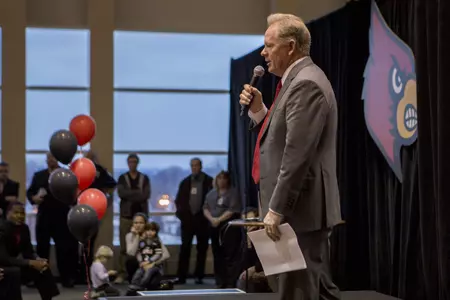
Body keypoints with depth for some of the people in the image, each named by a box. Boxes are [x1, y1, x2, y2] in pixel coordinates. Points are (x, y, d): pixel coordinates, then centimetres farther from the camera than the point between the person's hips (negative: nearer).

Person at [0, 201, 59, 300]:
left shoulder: (24, 228, -1)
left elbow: (28, 252, 5)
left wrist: (38, 260, -18)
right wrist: (31, 263, -30)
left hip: (12, 264, 8)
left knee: (43, 267, 0)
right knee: (14, 271, -35)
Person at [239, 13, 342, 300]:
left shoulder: (306, 85, -17)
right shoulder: (299, 80, 16)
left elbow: (298, 155, -23)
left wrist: (276, 210, -21)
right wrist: (258, 111, 6)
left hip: (299, 209, -10)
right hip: (297, 208, 10)